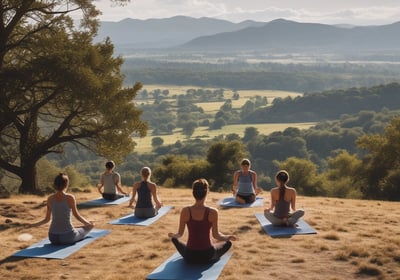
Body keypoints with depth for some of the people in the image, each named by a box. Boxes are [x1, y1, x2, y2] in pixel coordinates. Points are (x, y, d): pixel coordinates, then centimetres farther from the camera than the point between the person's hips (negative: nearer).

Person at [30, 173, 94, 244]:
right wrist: (87, 223, 13)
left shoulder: (50, 199, -1)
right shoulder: (70, 198, -12)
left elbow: (47, 219, 4)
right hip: (67, 237, -5)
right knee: (88, 227, 22)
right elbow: (77, 216, -5)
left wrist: (33, 225, 22)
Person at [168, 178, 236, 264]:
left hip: (189, 256, 1)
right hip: (207, 256, -1)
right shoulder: (213, 212, -16)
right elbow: (216, 236, -8)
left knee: (174, 239, 31)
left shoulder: (185, 211, -12)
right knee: (228, 243, 28)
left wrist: (172, 235, 18)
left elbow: (179, 234, -3)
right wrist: (229, 237, 9)